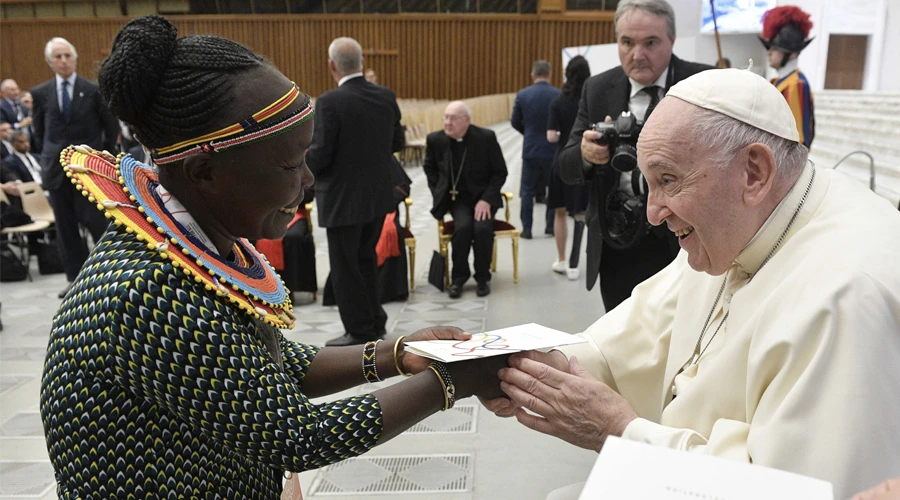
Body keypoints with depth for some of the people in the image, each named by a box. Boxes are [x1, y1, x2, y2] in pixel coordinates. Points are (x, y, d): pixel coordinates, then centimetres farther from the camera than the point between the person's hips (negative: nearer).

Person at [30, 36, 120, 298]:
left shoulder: (94, 90, -3)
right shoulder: (40, 93, 4)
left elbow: (111, 126, 4)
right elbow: (39, 131, 14)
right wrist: (51, 156, 12)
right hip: (56, 168, 3)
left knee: (94, 219, -7)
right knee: (65, 226, 7)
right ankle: (75, 277, 16)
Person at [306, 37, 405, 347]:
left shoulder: (330, 102, -19)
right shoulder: (386, 96, -1)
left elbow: (320, 154, -18)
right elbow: (397, 142, 7)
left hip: (343, 199, -6)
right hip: (378, 195, 7)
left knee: (345, 267, 8)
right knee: (366, 259, 22)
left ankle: (360, 333, 17)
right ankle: (375, 322, 32)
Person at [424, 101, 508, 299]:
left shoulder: (486, 137, -12)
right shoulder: (435, 139, -6)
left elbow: (500, 172, -5)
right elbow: (429, 168, 14)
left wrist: (486, 199, -16)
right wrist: (439, 193, 2)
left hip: (482, 196, -1)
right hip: (456, 197, 1)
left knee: (482, 227, -29)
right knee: (463, 226, -29)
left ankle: (483, 277, -6)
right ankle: (458, 277, -8)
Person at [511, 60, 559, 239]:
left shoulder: (522, 94, -6)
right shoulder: (559, 95, -9)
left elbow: (515, 122, 1)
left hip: (531, 149, 0)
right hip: (553, 149, 0)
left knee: (527, 190, 9)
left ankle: (526, 229, 9)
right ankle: (550, 226, 18)